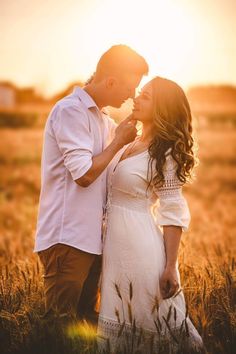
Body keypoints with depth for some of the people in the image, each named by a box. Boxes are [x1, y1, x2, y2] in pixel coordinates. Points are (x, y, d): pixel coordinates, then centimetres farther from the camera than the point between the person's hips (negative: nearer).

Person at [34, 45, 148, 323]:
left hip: (91, 236, 9)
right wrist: (118, 140, -8)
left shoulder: (102, 119, 16)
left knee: (87, 319, 13)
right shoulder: (70, 111, -12)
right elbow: (84, 174, -19)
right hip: (67, 239, -9)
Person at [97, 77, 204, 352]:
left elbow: (173, 215, -16)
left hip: (140, 241, -8)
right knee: (121, 321, 17)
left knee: (152, 318, 3)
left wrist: (170, 267, -19)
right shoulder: (132, 144, 8)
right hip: (115, 238, 8)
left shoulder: (164, 154, -14)